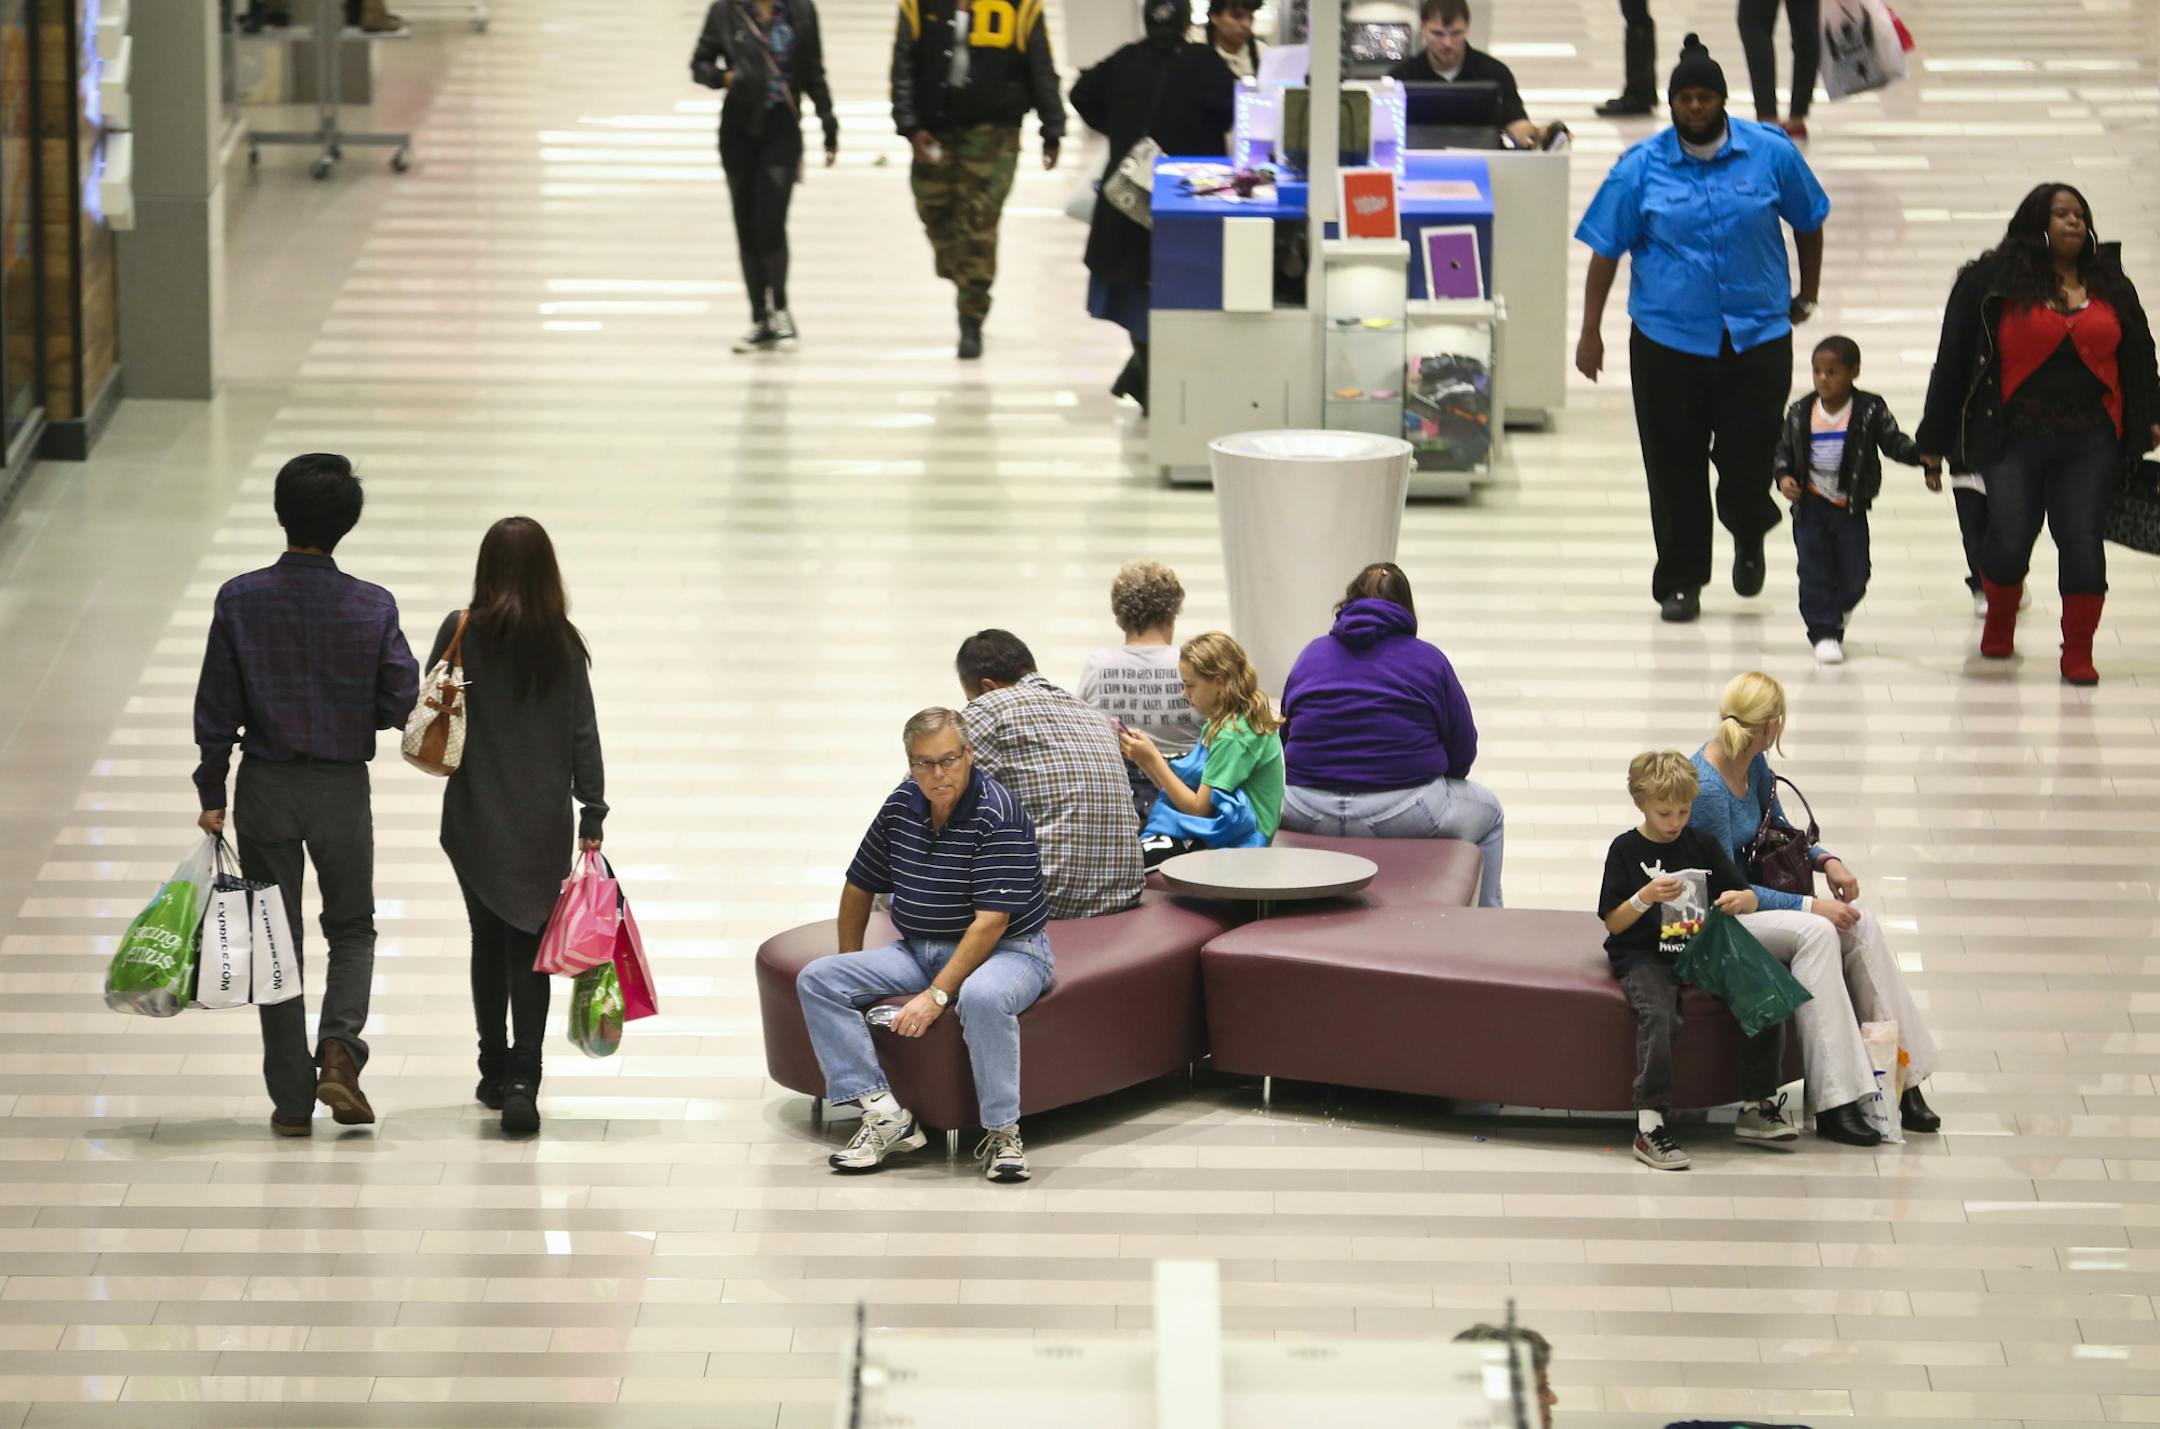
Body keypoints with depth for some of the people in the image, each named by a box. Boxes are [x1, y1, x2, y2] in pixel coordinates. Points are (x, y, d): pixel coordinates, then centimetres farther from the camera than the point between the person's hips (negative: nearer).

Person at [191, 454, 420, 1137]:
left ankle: (292, 1097, 8)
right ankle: (339, 1046, -8)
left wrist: (211, 793, 2)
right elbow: (399, 705, -5)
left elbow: (216, 706, -6)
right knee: (352, 926, 17)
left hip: (265, 789, 0)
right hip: (342, 790, 0)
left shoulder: (240, 600, -8)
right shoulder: (373, 607, -9)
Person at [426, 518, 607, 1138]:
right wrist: (591, 816, 3)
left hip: (475, 820, 0)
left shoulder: (462, 632, -8)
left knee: (490, 942, 15)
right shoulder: (563, 644, -4)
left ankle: (495, 1073, 23)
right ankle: (521, 1082, -12)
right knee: (530, 947, 1)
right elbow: (583, 735, -1)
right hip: (544, 823, 0)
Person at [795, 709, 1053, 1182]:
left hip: (1006, 950, -7)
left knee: (982, 997, -42)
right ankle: (884, 1114, -20)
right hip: (918, 950, 7)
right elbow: (860, 886, 16)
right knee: (817, 980, -10)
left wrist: (937, 994, -29)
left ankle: (1002, 1132, -26)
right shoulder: (902, 805, 2)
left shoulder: (997, 815, -19)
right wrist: (853, 973, 16)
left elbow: (992, 920, -24)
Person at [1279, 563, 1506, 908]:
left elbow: (1285, 737, 14)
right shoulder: (1429, 660, 2)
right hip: (1403, 813, -3)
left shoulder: (1312, 655, 10)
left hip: (1307, 815, 3)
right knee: (1487, 810, 27)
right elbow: (1463, 752, 3)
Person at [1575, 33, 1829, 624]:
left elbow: (1808, 222, 15)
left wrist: (1807, 294, 21)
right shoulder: (1642, 167, -2)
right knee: (1675, 467, 2)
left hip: (1758, 335, 0)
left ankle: (1749, 538, 32)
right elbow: (1605, 249, 2)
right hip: (1668, 338, 0)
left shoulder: (1771, 154, 0)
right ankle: (1681, 580, 15)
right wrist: (1590, 332, 0)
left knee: (1748, 458, -1)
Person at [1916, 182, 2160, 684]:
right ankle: (1999, 624, 25)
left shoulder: (2111, 287, 12)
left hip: (2091, 443, 3)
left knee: (2083, 540, -2)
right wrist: (1935, 441, 1)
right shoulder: (1992, 283, -1)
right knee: (2009, 539, -5)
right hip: (2015, 440, -3)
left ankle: (2078, 652, 8)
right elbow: (1953, 362, 1)